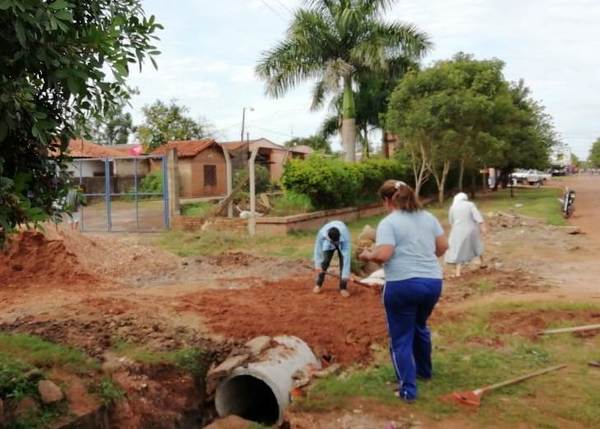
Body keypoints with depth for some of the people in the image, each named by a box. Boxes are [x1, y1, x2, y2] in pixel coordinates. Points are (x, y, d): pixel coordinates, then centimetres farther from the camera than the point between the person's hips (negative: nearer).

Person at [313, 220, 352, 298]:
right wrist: (317, 265, -24)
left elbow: (347, 257, -41)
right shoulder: (322, 233, -40)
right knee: (325, 262, -8)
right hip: (328, 244, 1)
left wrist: (345, 275, -41)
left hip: (342, 244, -1)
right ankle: (318, 285, 10)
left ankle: (343, 288, -1)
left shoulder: (345, 236, -43)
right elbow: (318, 249, -26)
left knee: (343, 262, -14)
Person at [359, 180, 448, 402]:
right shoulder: (428, 217, 10)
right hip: (433, 282, 7)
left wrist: (368, 255, 0)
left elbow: (383, 255, -20)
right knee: (420, 326, 29)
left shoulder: (388, 223, -10)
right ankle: (424, 370, 45)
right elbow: (443, 246, 11)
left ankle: (408, 389, 7)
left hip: (402, 285, -7)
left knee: (401, 338, 6)